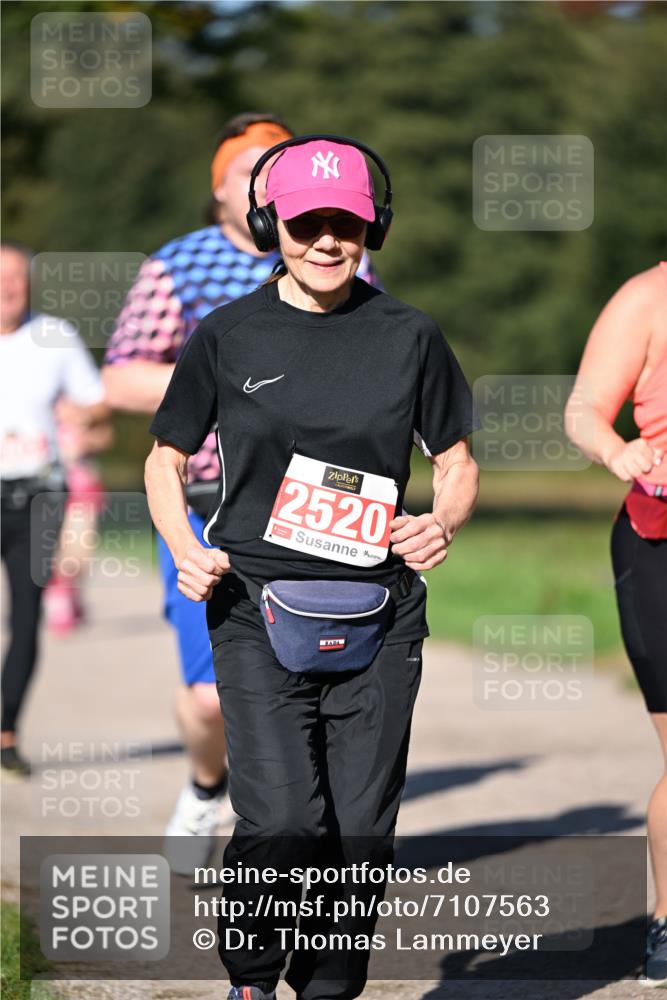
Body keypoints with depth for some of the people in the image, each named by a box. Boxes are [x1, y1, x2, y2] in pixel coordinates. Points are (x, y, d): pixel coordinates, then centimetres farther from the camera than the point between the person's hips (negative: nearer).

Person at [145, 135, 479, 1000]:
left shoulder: (408, 337, 7)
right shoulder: (228, 337, 4)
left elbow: (458, 464, 16)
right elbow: (166, 460, 14)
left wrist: (443, 522, -6)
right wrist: (186, 553, -4)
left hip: (378, 618, 2)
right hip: (257, 608, -2)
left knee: (362, 830, 0)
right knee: (282, 819, -15)